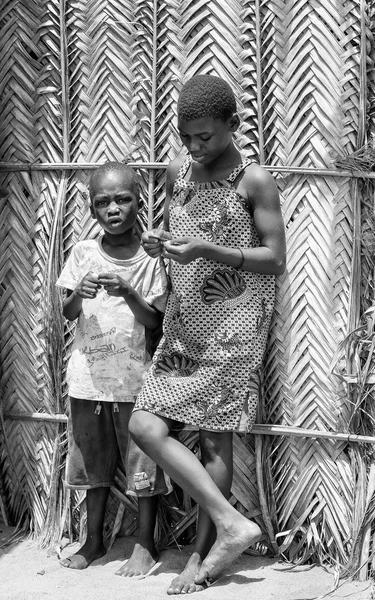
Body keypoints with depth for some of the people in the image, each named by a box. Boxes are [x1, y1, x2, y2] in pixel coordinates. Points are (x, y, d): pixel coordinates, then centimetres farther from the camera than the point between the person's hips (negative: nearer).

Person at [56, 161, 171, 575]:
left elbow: (155, 322, -7)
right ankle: (93, 540, 28)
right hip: (88, 376, 2)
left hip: (135, 377, -2)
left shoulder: (150, 261, -5)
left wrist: (128, 292, -22)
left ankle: (145, 544, 18)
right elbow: (67, 314, 1)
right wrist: (79, 294, -20)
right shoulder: (83, 253, 1)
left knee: (143, 462, 4)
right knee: (93, 462, 14)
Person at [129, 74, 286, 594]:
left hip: (232, 327, -6)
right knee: (144, 425, -1)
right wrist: (158, 241, -3)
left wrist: (210, 250, -22)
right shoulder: (177, 171, 8)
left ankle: (204, 553, 9)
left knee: (215, 438, -4)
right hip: (182, 326, 6)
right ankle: (232, 525, 4)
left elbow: (275, 260, -9)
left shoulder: (254, 181, -8)